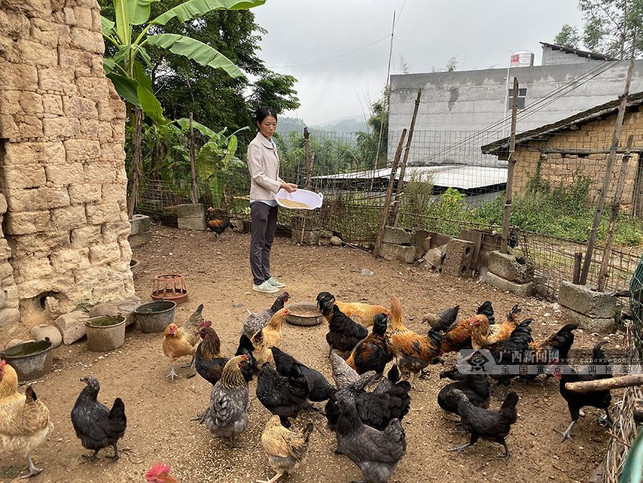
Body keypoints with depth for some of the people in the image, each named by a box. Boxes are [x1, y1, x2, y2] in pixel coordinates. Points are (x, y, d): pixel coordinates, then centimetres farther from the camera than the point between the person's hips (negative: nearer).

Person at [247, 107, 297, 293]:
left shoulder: (271, 144, 16)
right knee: (258, 242, -2)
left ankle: (266, 276, 22)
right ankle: (258, 281, 4)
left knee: (267, 241, 13)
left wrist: (284, 185, 5)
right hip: (260, 199, -8)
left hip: (272, 199, 9)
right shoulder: (255, 145, -10)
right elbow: (258, 176, -16)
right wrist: (281, 185, -19)